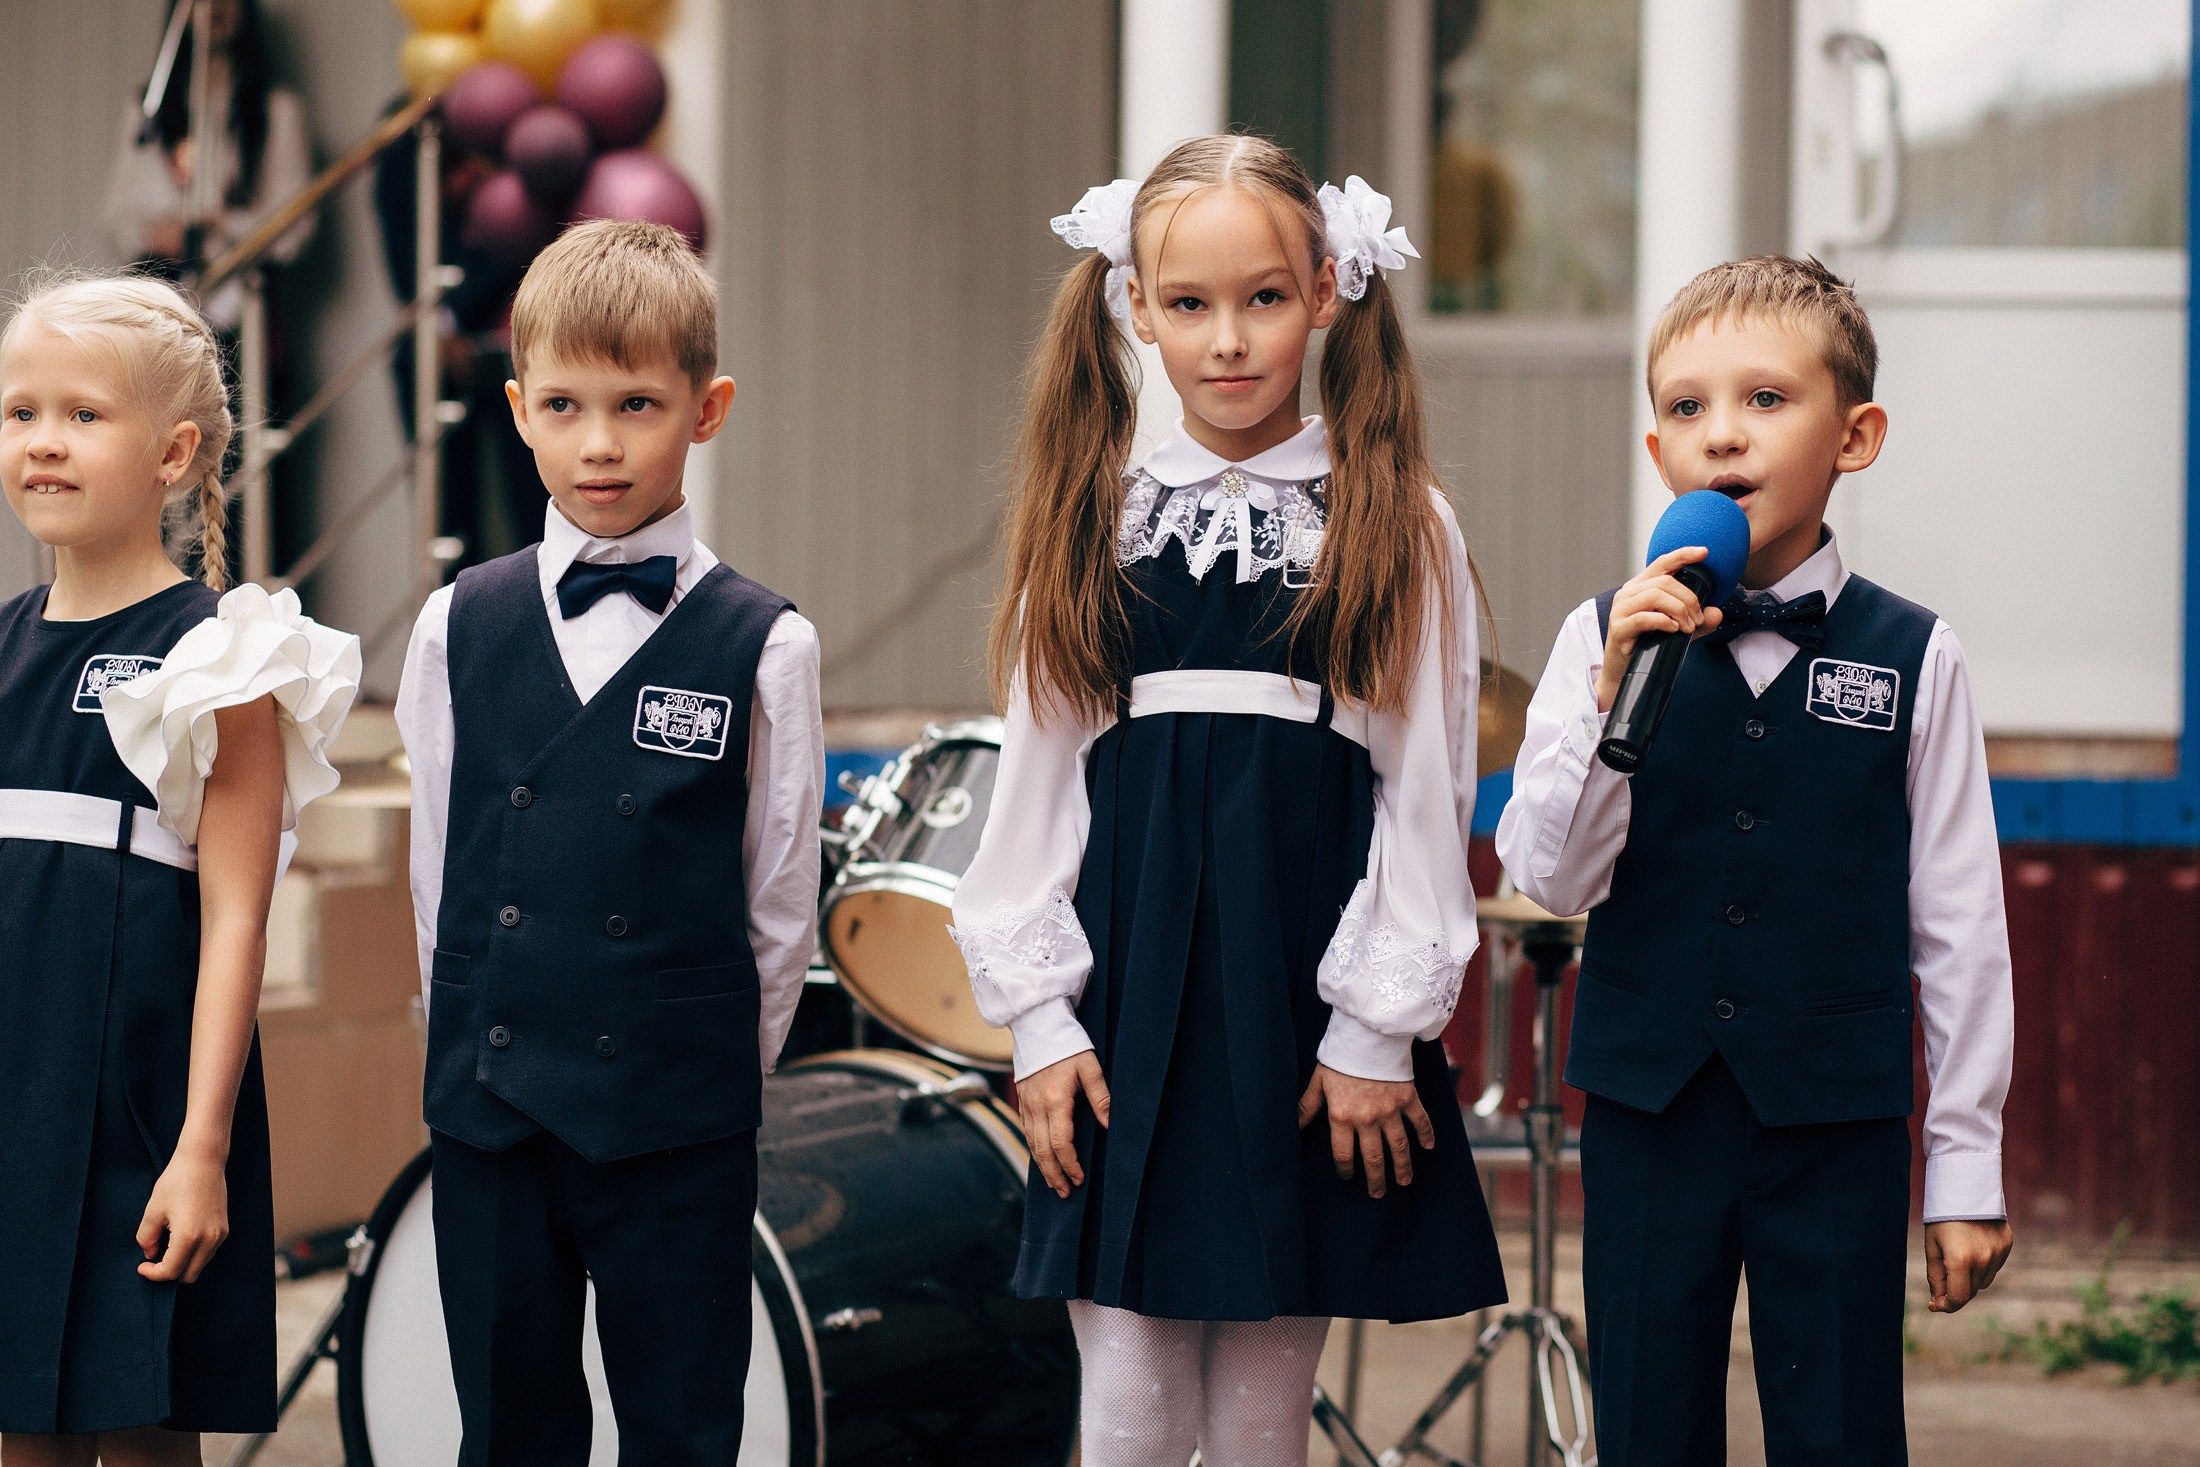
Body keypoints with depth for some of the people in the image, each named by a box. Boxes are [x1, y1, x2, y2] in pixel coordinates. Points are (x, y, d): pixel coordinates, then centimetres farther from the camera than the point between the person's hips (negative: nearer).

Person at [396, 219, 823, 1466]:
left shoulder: (764, 647, -3)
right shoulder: (461, 629, 5)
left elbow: (782, 904, 1)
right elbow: (439, 877, 10)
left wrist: (716, 1073, 2)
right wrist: (481, 1050, 8)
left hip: (677, 1128, -3)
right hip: (488, 1120, 3)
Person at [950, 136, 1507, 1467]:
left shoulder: (1398, 529, 1)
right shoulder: (1090, 526, 8)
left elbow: (1425, 793, 0)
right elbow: (1040, 782, 9)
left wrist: (1377, 1032, -5)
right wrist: (1038, 1018, 2)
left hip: (1306, 986, -2)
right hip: (1131, 988, 2)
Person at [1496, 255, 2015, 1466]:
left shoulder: (1910, 659, -2)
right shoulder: (1603, 638, 0)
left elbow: (1958, 925, 2)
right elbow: (1548, 877, -5)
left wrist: (1967, 1162, 2)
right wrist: (1615, 696, -19)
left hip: (1838, 1122, -1)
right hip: (1648, 1106, 1)